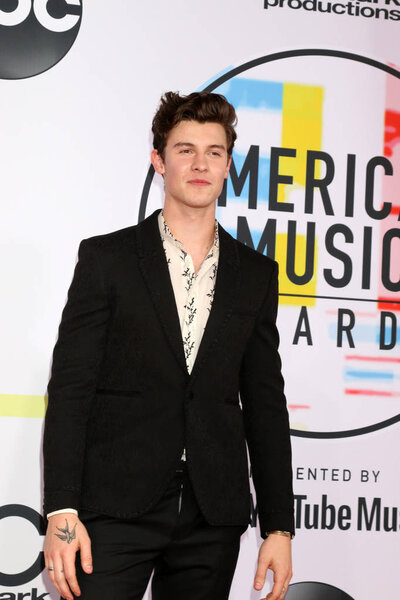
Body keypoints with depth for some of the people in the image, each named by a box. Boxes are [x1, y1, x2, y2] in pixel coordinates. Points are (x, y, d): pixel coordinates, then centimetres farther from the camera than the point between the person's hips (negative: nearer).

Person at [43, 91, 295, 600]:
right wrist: (61, 512, -12)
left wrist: (279, 526, 6)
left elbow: (266, 404, 11)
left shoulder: (256, 274, 11)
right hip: (117, 509, -3)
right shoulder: (106, 258, 1)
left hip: (214, 519, 3)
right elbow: (69, 390, -3)